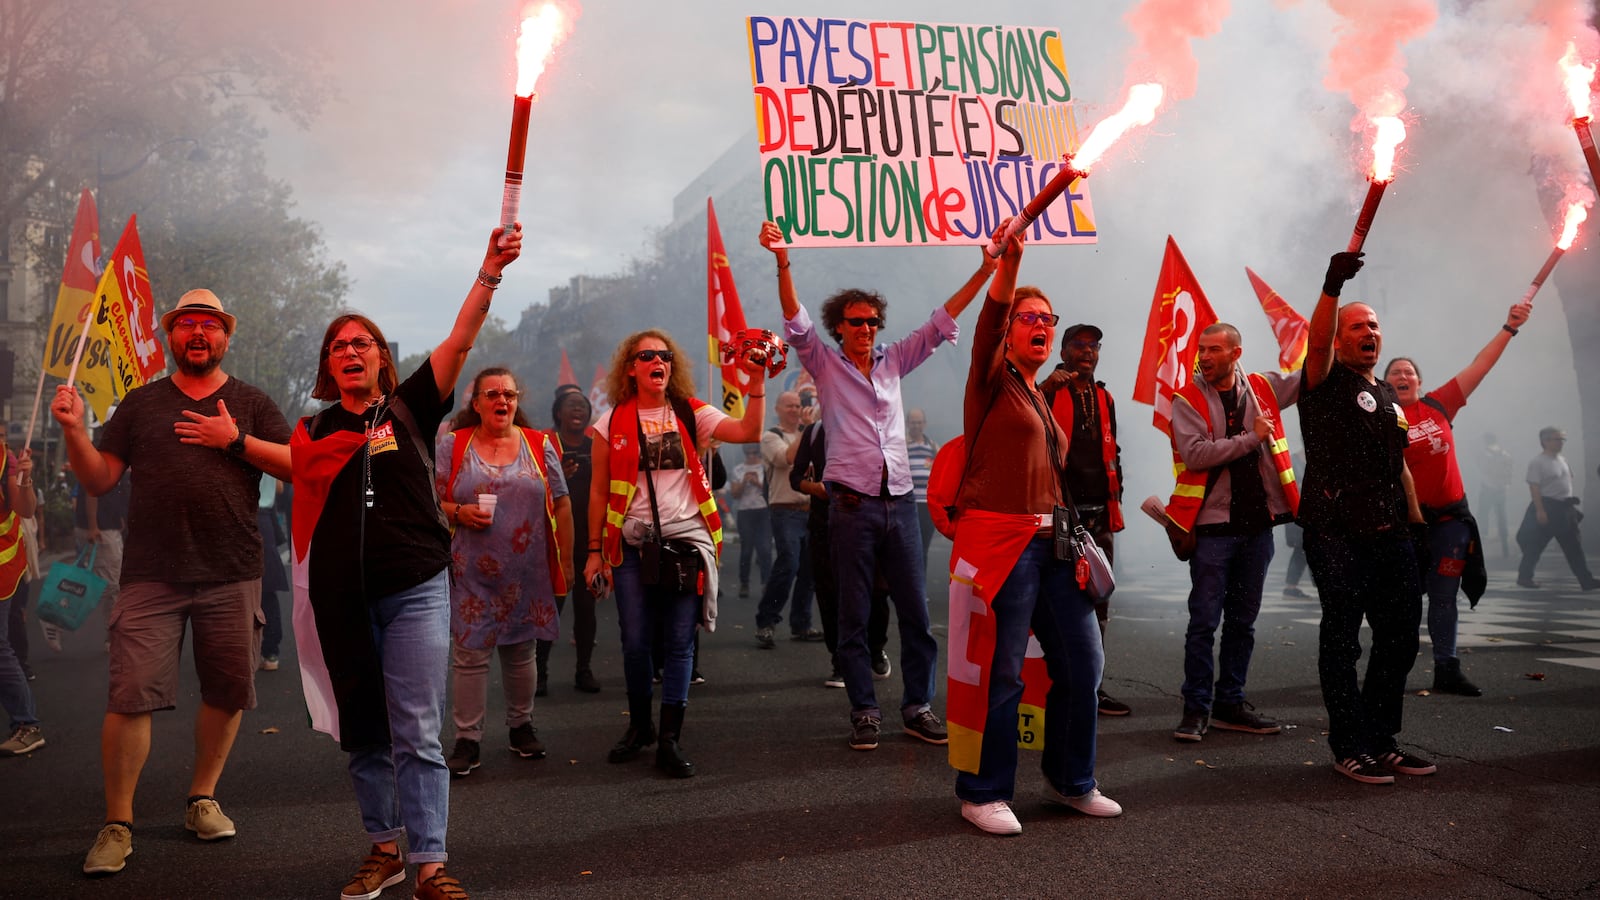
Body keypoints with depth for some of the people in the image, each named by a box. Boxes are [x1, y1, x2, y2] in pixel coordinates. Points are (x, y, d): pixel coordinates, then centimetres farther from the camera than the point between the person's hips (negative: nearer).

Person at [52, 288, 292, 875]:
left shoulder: (251, 404, 10)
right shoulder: (140, 404, 13)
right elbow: (98, 481, 10)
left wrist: (236, 440, -10)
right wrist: (75, 430, -5)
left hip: (231, 575, 0)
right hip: (151, 577, 0)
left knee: (227, 693, 6)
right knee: (130, 696, -6)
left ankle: (202, 799, 25)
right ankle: (118, 824, 7)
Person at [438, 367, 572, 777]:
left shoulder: (539, 445, 7)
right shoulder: (452, 446, 4)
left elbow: (561, 507, 7)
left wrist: (566, 563, 4)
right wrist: (459, 513, -15)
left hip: (526, 574, 1)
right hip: (471, 574, -1)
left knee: (521, 651, 12)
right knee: (469, 654, -2)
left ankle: (521, 725, 28)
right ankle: (467, 739, 9)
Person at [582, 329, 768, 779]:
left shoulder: (690, 413, 4)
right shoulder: (612, 423, 3)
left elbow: (748, 431, -10)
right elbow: (599, 492, 5)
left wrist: (757, 383, -19)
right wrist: (594, 550, 3)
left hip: (686, 542, 0)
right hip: (633, 545, 0)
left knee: (680, 643, 1)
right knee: (635, 642, 5)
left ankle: (670, 741, 8)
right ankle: (639, 725, 28)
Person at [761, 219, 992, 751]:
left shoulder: (894, 362, 14)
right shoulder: (825, 365, 5)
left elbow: (940, 323, 11)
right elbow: (795, 321, -9)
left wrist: (985, 271, 4)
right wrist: (782, 262, -23)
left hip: (899, 501, 3)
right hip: (852, 504, -3)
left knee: (915, 608, 4)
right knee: (854, 615, 2)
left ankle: (918, 706, 14)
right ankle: (865, 711, 11)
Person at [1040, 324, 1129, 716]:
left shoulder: (1104, 398, 17)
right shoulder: (1048, 394, -3)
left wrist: (1115, 498, 16)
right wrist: (1046, 389, -34)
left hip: (1098, 514, 7)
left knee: (1097, 600, 10)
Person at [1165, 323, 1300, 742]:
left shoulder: (1264, 388, 6)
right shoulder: (1187, 401, -6)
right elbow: (1195, 455, -18)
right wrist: (1251, 438, -17)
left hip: (1258, 523, 4)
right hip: (1213, 525, -4)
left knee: (1243, 621, 12)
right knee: (1204, 621, -1)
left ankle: (1230, 704, 22)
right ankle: (1197, 708, 8)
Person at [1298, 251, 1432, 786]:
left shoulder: (1388, 396, 21)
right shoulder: (1326, 381, -1)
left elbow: (1399, 465, 25)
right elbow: (1316, 343, -24)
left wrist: (1417, 521, 19)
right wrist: (1332, 288, -39)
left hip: (1390, 536, 8)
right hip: (1337, 536, -8)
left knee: (1401, 636, 11)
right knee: (1342, 640, -1)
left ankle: (1380, 740, 23)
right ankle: (1350, 747, 9)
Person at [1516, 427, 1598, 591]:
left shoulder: (1562, 459, 13)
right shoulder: (1537, 462, -11)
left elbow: (1568, 483, 21)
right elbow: (1534, 487, -17)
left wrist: (1572, 504, 18)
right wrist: (1540, 510, -22)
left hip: (1565, 508, 8)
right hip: (1547, 508, -8)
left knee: (1574, 546, 7)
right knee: (1535, 545, 0)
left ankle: (1586, 580, 9)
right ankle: (1524, 576, 12)